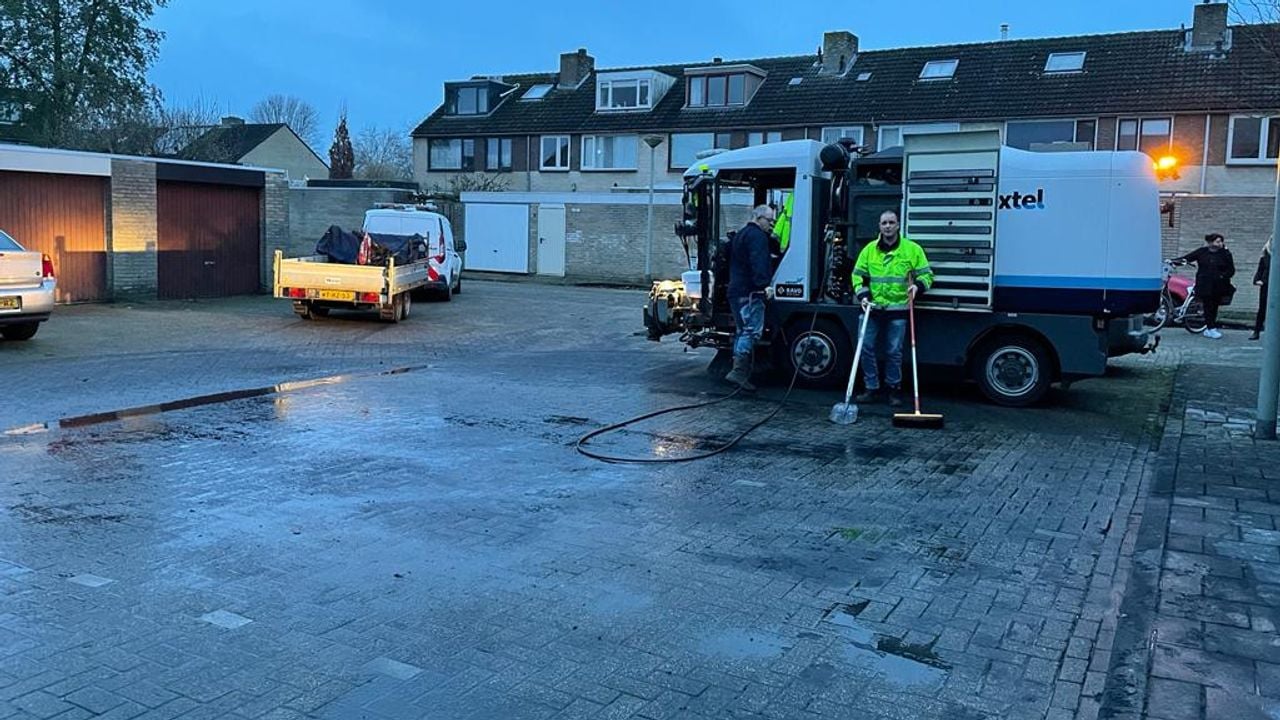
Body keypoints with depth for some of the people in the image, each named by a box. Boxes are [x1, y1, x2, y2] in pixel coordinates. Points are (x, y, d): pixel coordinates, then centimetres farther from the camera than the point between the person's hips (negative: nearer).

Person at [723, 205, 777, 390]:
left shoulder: (740, 235, 24)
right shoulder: (757, 236, -9)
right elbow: (759, 264, -23)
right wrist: (765, 284, -29)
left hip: (736, 291, 10)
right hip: (750, 292, -10)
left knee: (742, 331, 13)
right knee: (752, 330, -13)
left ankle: (740, 373, 14)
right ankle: (739, 372, -20)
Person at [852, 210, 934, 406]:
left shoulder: (912, 249, 1)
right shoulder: (869, 249, 7)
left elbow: (927, 274, 5)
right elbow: (858, 274, 12)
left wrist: (918, 285, -15)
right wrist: (863, 295, -1)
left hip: (897, 309, -2)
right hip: (872, 309, 3)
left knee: (894, 352, 2)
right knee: (867, 348, 2)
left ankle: (894, 389, 17)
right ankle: (872, 389, 13)